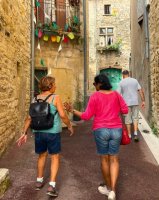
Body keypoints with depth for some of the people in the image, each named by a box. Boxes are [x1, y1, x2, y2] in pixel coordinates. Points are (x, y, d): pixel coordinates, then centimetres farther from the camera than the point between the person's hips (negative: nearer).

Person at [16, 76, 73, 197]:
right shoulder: (55, 98, -10)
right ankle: (51, 186, 2)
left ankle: (39, 181, 34)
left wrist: (24, 134, 6)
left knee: (42, 155, 24)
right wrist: (70, 126, 0)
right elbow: (62, 115, -16)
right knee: (55, 158, 9)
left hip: (38, 132, 5)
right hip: (53, 133, -5)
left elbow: (29, 118, 2)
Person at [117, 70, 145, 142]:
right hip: (135, 102, 2)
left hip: (126, 103, -2)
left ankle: (129, 135, 15)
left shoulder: (121, 83, -2)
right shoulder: (135, 80, 6)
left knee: (128, 119, 8)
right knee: (135, 118, 11)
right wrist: (143, 101, 3)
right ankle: (135, 133, -4)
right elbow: (141, 91, 1)